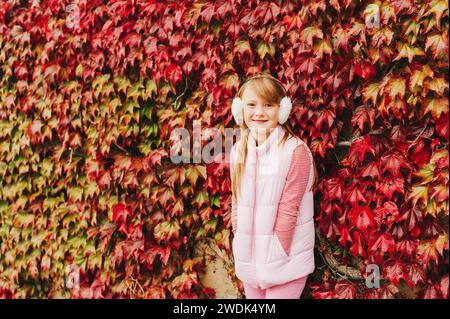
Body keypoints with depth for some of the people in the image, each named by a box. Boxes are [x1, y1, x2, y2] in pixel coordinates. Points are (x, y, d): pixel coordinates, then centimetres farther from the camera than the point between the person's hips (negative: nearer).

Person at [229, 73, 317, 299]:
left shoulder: (295, 150, -14)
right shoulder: (238, 151, 3)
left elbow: (289, 209, -15)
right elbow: (237, 203, 7)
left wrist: (277, 254, -13)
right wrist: (240, 244, 0)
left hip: (284, 260, -5)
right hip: (249, 258, 5)